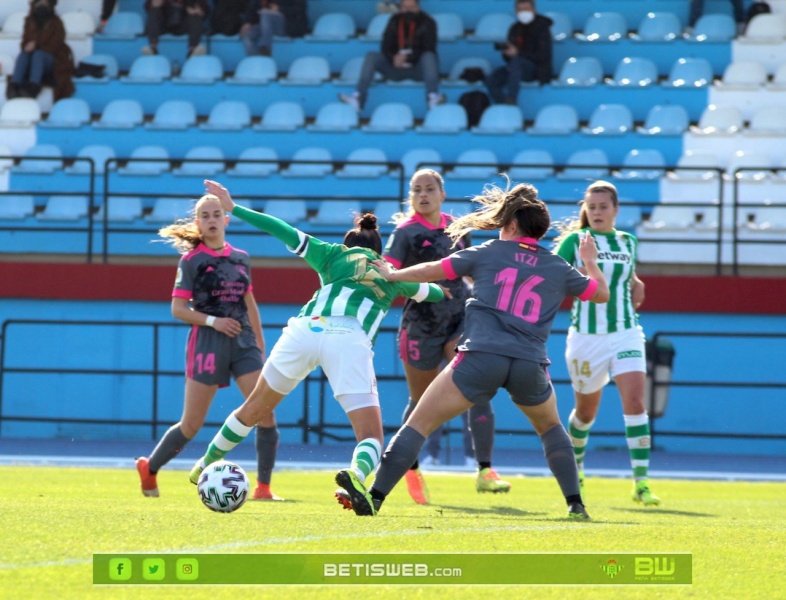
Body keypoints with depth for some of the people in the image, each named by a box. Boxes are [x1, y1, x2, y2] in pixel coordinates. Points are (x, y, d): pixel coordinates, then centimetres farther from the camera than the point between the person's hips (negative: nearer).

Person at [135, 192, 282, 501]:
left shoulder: (240, 258, 11)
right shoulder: (191, 260, -3)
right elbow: (178, 308, -6)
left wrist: (260, 345, 19)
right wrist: (213, 321, -19)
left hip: (243, 341, 4)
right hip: (208, 344, -4)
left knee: (266, 414, -10)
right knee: (192, 424, 1)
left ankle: (263, 487, -4)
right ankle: (149, 468, 23)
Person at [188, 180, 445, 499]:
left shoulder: (335, 256, 27)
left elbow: (286, 233, 21)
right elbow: (429, 292, 47)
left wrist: (233, 208, 26)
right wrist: (445, 291, 70)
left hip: (304, 329, 2)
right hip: (350, 341, -2)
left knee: (253, 411, 22)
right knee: (371, 438, 0)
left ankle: (205, 467, 34)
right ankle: (356, 473, -34)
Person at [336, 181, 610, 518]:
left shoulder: (488, 254, 12)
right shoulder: (558, 268, 17)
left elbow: (434, 271, 16)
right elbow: (601, 293, 29)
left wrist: (392, 275, 33)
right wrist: (590, 261, 49)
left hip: (481, 357, -3)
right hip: (530, 364, 3)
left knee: (420, 423, -1)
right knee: (550, 427, 30)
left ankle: (373, 497, -12)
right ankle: (575, 504, 20)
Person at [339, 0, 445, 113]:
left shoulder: (427, 22, -4)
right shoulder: (395, 21, 6)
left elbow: (429, 49, -12)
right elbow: (386, 47, 0)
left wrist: (408, 58, -27)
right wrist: (394, 58, -23)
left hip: (418, 68, -3)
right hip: (396, 67, 3)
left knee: (429, 57, -34)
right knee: (371, 56, -18)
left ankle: (432, 98, -49)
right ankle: (358, 97, -33)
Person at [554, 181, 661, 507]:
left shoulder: (627, 242, 9)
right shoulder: (575, 240, -2)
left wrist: (637, 286, 5)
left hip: (626, 333, 2)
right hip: (587, 334, -2)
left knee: (635, 401, -16)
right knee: (586, 411, 12)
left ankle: (641, 482, -18)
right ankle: (575, 466, 41)